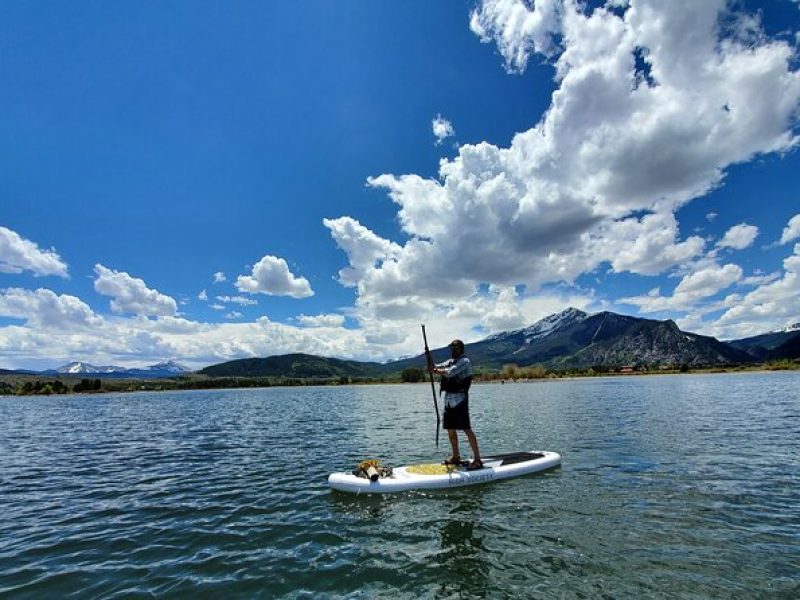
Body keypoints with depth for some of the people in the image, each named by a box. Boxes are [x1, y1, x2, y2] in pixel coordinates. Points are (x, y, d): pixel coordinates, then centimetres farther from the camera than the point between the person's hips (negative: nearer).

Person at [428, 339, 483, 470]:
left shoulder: (465, 361, -8)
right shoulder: (450, 362, 18)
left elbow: (450, 372, -20)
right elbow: (436, 367, 7)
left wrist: (434, 370, -10)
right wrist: (432, 366, -15)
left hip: (460, 399, -8)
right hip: (448, 400, 8)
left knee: (466, 429, -9)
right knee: (450, 429, 13)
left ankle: (477, 459, -4)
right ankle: (456, 457, 26)